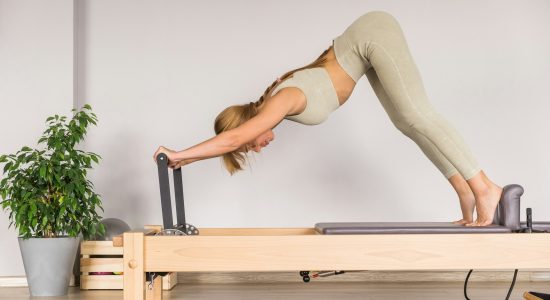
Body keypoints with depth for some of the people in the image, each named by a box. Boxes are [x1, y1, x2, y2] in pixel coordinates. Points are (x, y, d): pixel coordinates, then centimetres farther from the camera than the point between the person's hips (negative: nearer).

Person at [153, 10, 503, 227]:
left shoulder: (282, 101, -22)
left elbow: (233, 137, -32)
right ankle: (465, 190, 5)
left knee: (416, 115, -15)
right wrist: (187, 158, 10)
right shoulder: (269, 106, 3)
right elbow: (234, 139, 15)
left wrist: (180, 154, -26)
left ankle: (484, 188, -15)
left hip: (374, 34, -8)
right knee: (408, 123, 4)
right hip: (369, 44, 8)